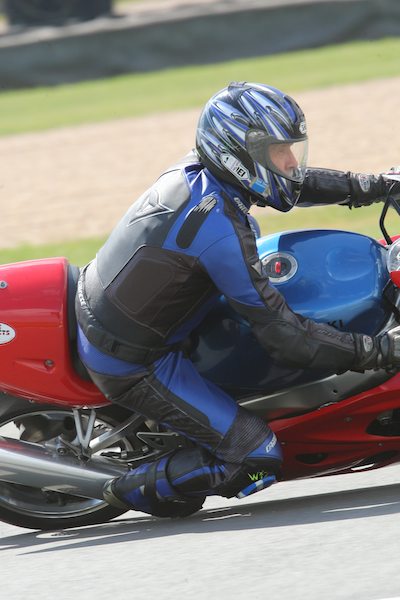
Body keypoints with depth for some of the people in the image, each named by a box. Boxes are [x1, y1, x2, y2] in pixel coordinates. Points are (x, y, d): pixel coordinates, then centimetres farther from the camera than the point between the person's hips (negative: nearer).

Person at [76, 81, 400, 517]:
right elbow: (284, 337, -28)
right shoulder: (220, 227, -29)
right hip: (133, 363, -9)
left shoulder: (196, 170, -3)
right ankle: (138, 489, 6)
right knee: (256, 457, -12)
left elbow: (294, 184, 16)